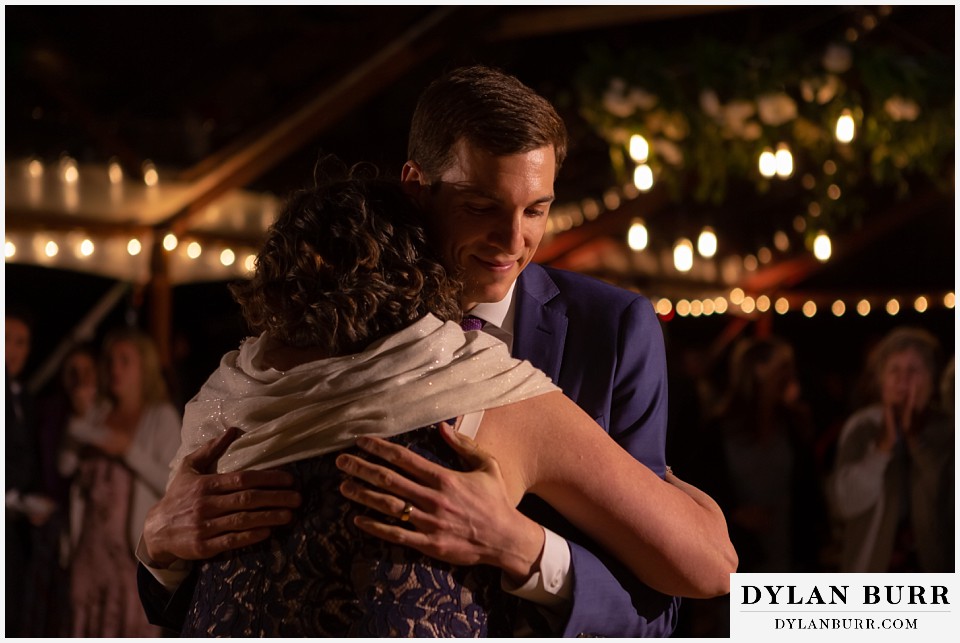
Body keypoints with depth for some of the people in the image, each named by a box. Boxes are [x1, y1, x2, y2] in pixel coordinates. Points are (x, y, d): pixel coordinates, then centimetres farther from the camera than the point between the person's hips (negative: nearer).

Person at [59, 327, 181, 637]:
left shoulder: (162, 417, 1)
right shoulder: (98, 412, 13)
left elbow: (172, 483, -7)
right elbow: (66, 466, 8)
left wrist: (129, 451, -14)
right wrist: (79, 420, -1)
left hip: (135, 542, -4)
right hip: (91, 538, 4)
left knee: (135, 628, -7)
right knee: (86, 624, 3)